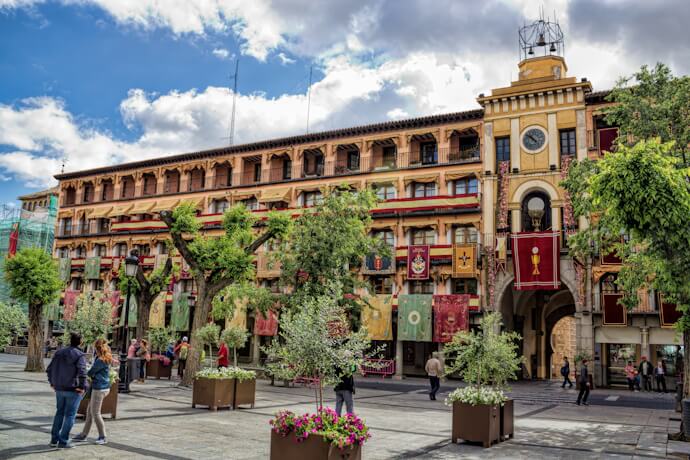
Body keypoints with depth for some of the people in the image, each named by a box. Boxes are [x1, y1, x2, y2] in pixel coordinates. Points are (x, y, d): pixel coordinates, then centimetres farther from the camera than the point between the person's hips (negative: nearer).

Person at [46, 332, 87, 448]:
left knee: (59, 412, 20)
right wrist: (83, 387, -15)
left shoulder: (59, 353, 6)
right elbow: (82, 372, -26)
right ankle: (63, 441, 6)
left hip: (59, 389, 6)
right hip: (73, 390, -6)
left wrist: (52, 383, 16)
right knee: (70, 415, 4)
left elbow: (49, 369, 8)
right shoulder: (80, 355, -13)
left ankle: (54, 439, 24)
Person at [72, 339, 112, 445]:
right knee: (89, 411, 16)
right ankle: (84, 434, 26)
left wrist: (89, 374, 11)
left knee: (95, 413, 1)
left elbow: (91, 372, -9)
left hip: (99, 388, -9)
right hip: (105, 387, 9)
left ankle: (102, 437, 8)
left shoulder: (100, 361, -19)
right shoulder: (107, 359, 8)